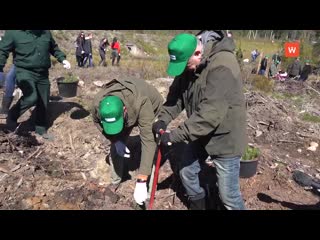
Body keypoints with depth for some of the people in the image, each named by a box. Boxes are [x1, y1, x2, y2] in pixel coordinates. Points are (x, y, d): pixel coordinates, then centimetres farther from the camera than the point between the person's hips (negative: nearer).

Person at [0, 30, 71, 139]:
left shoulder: (46, 32, 3)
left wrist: (62, 59, 5)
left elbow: (54, 48, 20)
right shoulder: (13, 32, -9)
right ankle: (12, 116, 4)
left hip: (43, 74, 5)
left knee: (43, 103, 11)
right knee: (31, 98, -26)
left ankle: (41, 129, 31)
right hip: (25, 72, -5)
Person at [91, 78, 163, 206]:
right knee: (116, 147, 0)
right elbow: (97, 122, -9)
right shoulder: (97, 104, -35)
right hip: (128, 114, 3)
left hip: (152, 108, -3)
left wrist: (141, 181, -52)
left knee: (151, 143, -10)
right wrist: (115, 140, -24)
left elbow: (148, 141, -50)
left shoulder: (141, 103, -49)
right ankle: (115, 182, 23)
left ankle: (149, 183, 11)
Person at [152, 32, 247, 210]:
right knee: (187, 172, 20)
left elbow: (210, 113, -35)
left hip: (225, 138, -8)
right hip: (200, 134, 8)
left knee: (228, 195, 2)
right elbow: (176, 94, 2)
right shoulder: (188, 64, -3)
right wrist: (164, 119, -15)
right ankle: (197, 205, 47)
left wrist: (176, 135, -33)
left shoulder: (222, 66, -30)